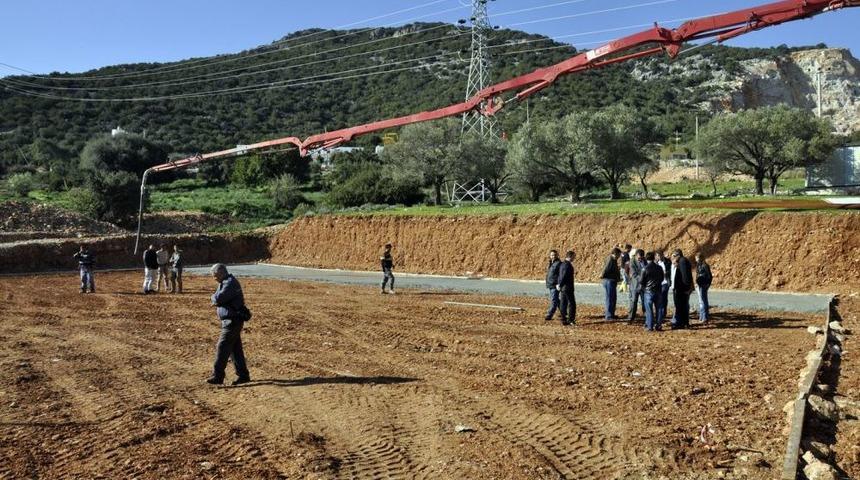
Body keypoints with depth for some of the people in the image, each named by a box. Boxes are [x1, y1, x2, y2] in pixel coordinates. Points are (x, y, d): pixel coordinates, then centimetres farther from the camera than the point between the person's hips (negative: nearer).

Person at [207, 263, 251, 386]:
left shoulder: (230, 283, -17)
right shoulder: (225, 282, 17)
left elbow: (218, 298, -25)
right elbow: (217, 299, 16)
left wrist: (214, 297, -3)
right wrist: (216, 298, -6)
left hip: (233, 321, -10)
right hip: (230, 320, 10)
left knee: (222, 348, -9)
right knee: (235, 349, 11)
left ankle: (217, 376, -6)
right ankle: (243, 375, 16)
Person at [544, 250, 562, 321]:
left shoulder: (559, 263, -12)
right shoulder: (550, 263, 16)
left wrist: (559, 284, -22)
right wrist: (548, 283, 23)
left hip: (555, 285, -10)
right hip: (550, 285, 10)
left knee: (553, 300, -9)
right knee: (556, 300, 17)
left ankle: (549, 315, -12)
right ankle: (563, 312, 29)